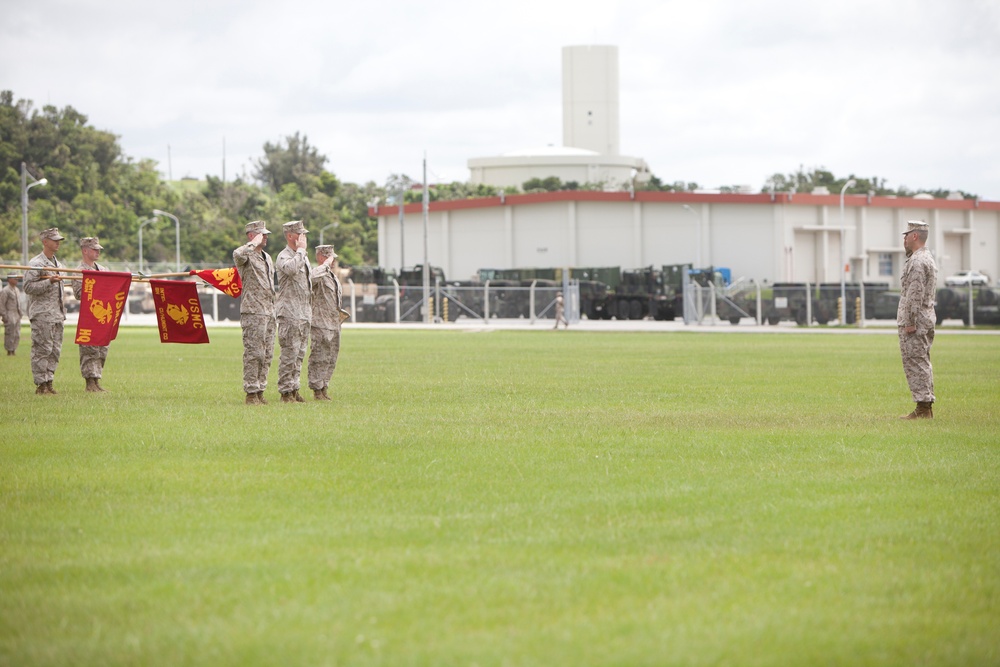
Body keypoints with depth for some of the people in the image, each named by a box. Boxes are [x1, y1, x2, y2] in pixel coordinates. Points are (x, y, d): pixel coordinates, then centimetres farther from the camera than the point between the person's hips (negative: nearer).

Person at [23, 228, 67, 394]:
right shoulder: (35, 264, -8)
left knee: (55, 350, 7)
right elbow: (28, 287, -15)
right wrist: (49, 282, -23)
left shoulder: (59, 265, 17)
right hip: (41, 315, -8)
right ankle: (41, 384, -5)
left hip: (57, 314, 8)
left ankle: (49, 382, 11)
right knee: (42, 349, -8)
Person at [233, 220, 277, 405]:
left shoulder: (267, 258, 20)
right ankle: (251, 393, -6)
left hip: (268, 313, 9)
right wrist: (254, 244, -19)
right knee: (254, 354, -9)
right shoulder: (247, 256, -7)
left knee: (267, 355, 9)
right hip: (253, 312, -9)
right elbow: (237, 254, -34)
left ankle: (260, 391, 15)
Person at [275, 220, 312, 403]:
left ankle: (294, 389, 14)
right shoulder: (284, 256, -9)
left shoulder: (303, 257, 19)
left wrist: (309, 309, 24)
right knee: (290, 352, -9)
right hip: (289, 311, -9)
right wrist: (300, 250, -19)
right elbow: (291, 269, -34)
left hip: (304, 312, 9)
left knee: (299, 353, 10)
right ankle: (286, 391, -7)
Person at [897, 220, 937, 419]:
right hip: (926, 319, 11)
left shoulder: (917, 261, -16)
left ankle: (923, 408, -11)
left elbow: (915, 294, -21)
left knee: (915, 363, -9)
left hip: (914, 322, -11)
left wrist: (910, 322, -21)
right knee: (922, 363, 13)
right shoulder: (927, 259, 18)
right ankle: (926, 408, 15)